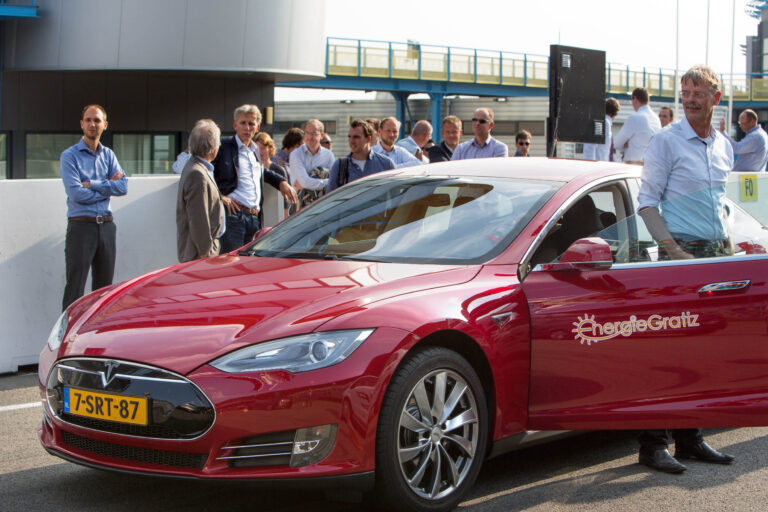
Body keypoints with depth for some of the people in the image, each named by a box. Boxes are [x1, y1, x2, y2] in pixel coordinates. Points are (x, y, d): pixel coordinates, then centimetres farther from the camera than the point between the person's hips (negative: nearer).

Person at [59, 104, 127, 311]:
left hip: (106, 226, 5)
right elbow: (76, 193, -14)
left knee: (104, 286, 9)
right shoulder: (70, 155, -2)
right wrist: (108, 186, -4)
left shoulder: (108, 155, 13)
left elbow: (123, 187, -1)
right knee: (75, 288, -7)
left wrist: (92, 184, -11)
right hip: (81, 226, -5)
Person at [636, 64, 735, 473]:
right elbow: (646, 202, -8)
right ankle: (653, 444, -4)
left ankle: (690, 438, 18)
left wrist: (725, 242, 10)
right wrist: (673, 249, -16)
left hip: (716, 255, 6)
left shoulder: (724, 147, 14)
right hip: (682, 252, -6)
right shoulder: (666, 142, -5)